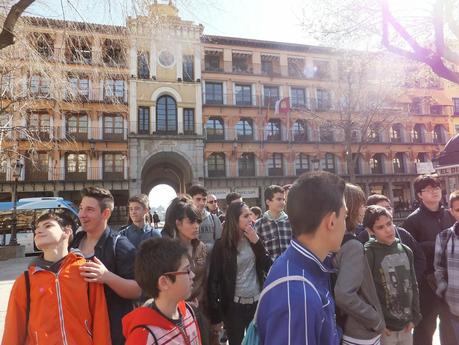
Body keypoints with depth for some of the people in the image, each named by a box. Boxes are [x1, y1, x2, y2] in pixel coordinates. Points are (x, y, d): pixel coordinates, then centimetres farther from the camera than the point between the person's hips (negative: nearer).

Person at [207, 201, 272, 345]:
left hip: (257, 301, 4)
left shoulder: (253, 239, 1)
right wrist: (215, 316, -9)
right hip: (234, 305, -3)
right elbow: (214, 280, -10)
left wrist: (257, 242, -14)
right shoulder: (222, 245, -11)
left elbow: (268, 267, -3)